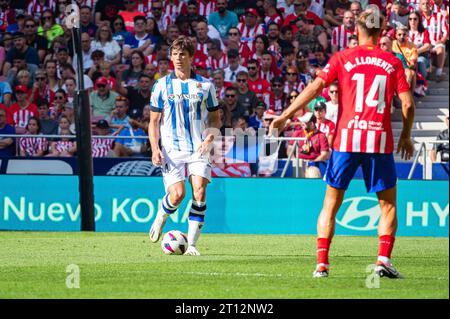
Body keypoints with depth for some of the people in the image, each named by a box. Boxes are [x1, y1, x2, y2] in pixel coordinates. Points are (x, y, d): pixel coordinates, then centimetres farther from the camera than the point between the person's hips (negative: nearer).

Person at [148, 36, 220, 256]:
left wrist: (209, 138, -5)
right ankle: (161, 218, 20)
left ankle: (192, 244, -8)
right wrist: (155, 149, -5)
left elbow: (214, 118, 15)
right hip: (172, 150, -1)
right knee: (177, 194, -15)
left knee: (199, 192, -15)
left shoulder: (204, 85, 8)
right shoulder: (162, 85, 6)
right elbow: (154, 121, 9)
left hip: (198, 149, 1)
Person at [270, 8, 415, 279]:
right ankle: (384, 259, -3)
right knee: (388, 204, 12)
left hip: (346, 139, 0)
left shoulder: (342, 59, 4)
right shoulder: (393, 62, 5)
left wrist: (285, 116, -2)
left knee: (331, 203, 10)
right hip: (380, 141, 0)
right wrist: (406, 137, 16)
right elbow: (408, 104, 2)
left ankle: (322, 263, 3)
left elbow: (315, 87, -5)